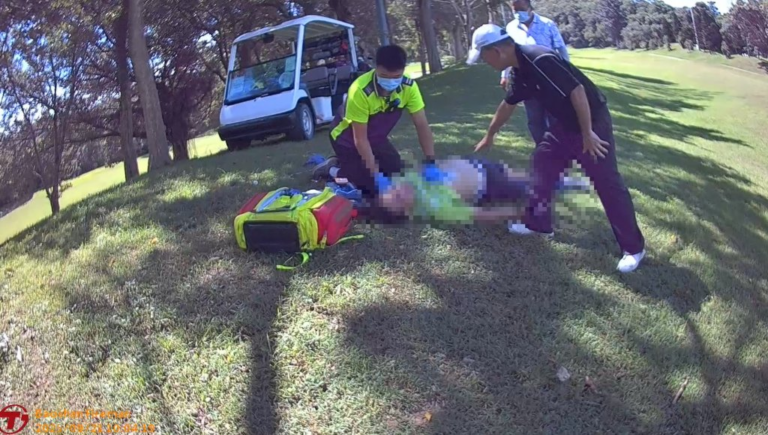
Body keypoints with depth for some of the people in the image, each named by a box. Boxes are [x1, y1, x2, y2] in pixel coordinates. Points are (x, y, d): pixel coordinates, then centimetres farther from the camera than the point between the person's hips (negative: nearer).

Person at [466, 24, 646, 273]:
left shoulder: (540, 60, -26)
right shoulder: (521, 70, 5)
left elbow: (577, 90, -28)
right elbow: (508, 105, 21)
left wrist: (587, 134, -24)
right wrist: (490, 136, 33)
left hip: (592, 120, -9)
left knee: (607, 183, -7)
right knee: (542, 161, 13)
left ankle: (634, 248, 3)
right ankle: (538, 223, 24)